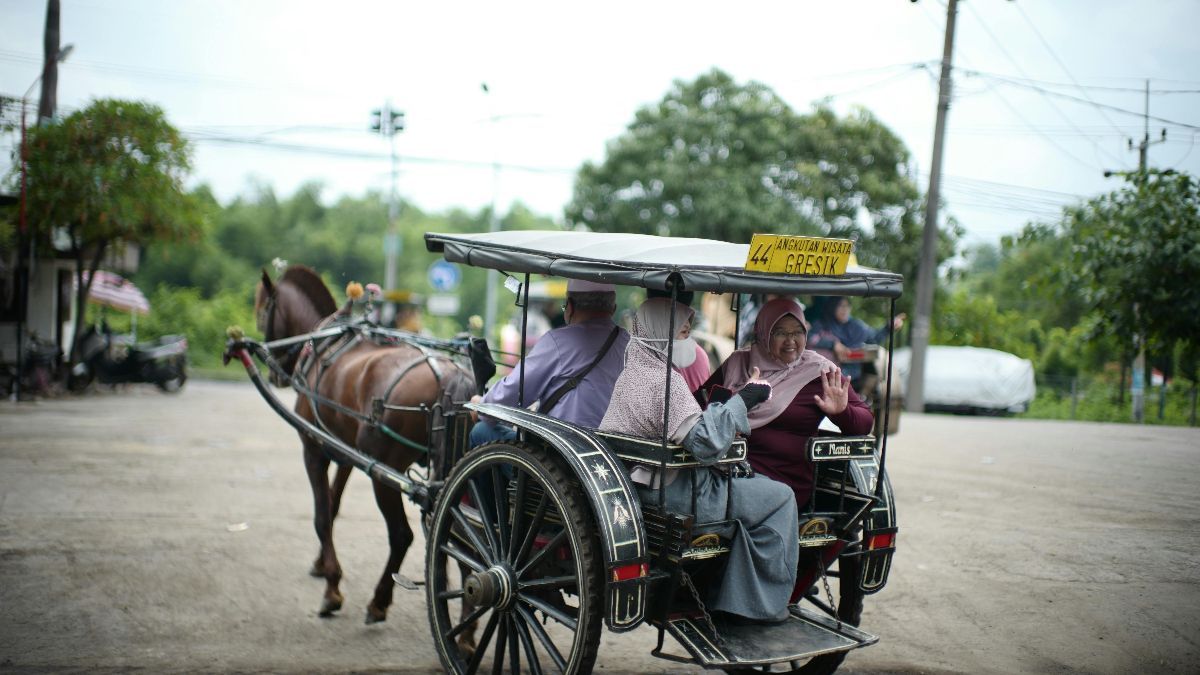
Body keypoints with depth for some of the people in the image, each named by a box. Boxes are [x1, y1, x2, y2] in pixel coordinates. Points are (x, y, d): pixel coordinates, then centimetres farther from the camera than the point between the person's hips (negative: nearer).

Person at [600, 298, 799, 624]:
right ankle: (766, 605, 5)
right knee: (779, 498, -2)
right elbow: (706, 443, -27)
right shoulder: (664, 381, -20)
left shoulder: (633, 373, 12)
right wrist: (741, 401, -19)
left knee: (758, 485, 22)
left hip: (645, 484, 10)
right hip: (673, 494, -10)